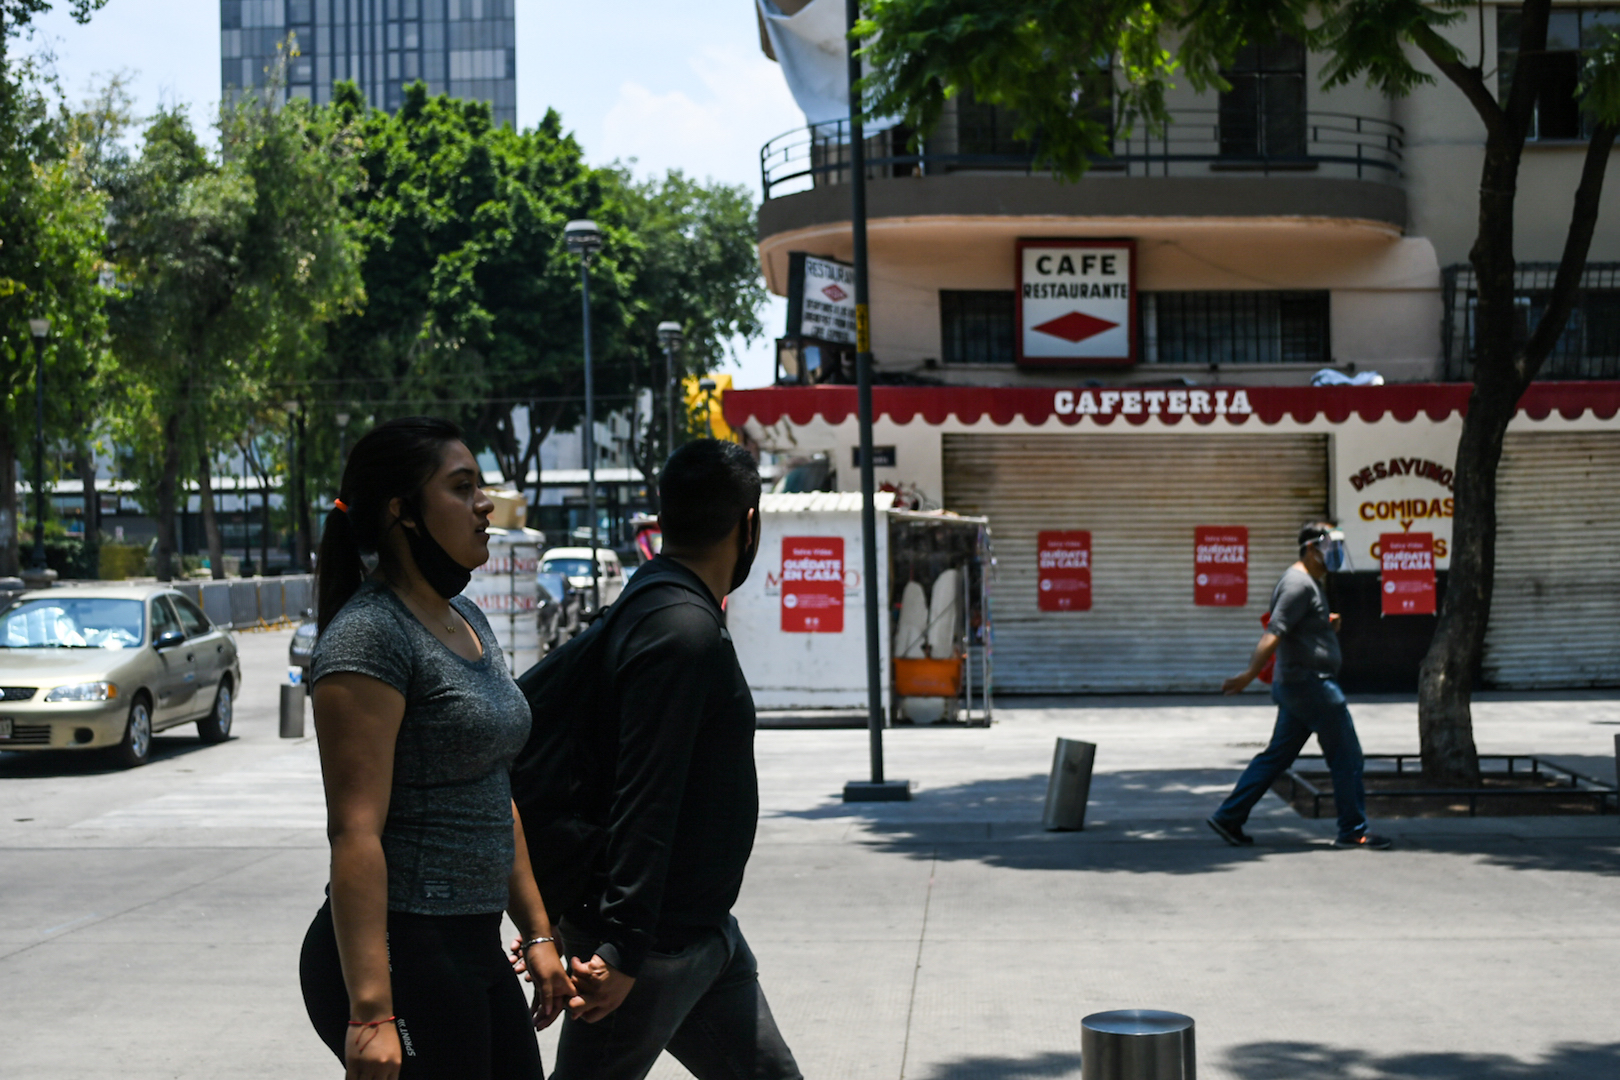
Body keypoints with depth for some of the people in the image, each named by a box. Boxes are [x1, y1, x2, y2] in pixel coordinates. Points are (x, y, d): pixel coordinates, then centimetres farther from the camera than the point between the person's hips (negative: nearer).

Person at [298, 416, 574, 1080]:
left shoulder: (466, 622, 14)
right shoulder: (370, 635, -14)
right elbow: (355, 832, -21)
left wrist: (537, 934, 18)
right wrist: (371, 1012, -25)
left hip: (474, 951, 9)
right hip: (401, 956, -9)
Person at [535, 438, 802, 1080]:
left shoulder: (658, 609, 12)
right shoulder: (683, 630, -21)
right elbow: (644, 803, -26)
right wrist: (623, 948, -28)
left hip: (703, 930, 10)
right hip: (654, 946, -10)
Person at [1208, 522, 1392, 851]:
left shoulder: (1313, 582, 18)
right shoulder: (1298, 584, -15)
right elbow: (1275, 632, -23)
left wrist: (1327, 625, 10)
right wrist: (1250, 673, -29)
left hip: (1297, 686, 10)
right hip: (1309, 683, -10)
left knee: (1277, 755, 11)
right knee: (1346, 756, -3)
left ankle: (1228, 817, 11)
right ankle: (1353, 831, 4)